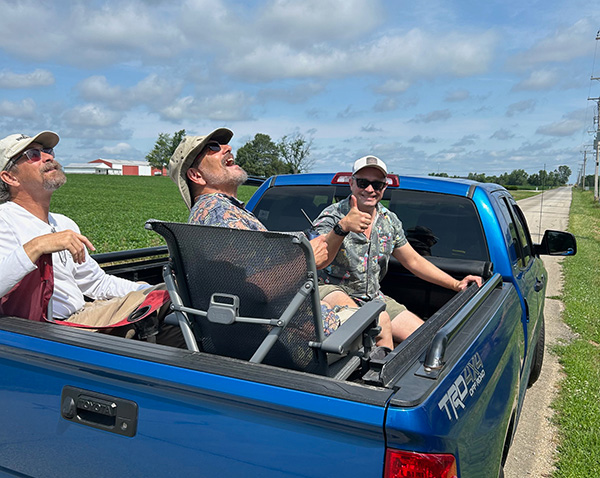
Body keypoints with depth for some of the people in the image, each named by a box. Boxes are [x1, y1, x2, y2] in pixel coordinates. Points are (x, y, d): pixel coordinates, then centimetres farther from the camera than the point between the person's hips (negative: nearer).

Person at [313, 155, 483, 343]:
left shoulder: (390, 221, 5)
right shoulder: (332, 216, -14)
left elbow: (414, 262, 14)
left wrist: (456, 285, 7)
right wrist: (342, 227, -49)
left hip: (373, 297, 6)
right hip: (332, 290, -5)